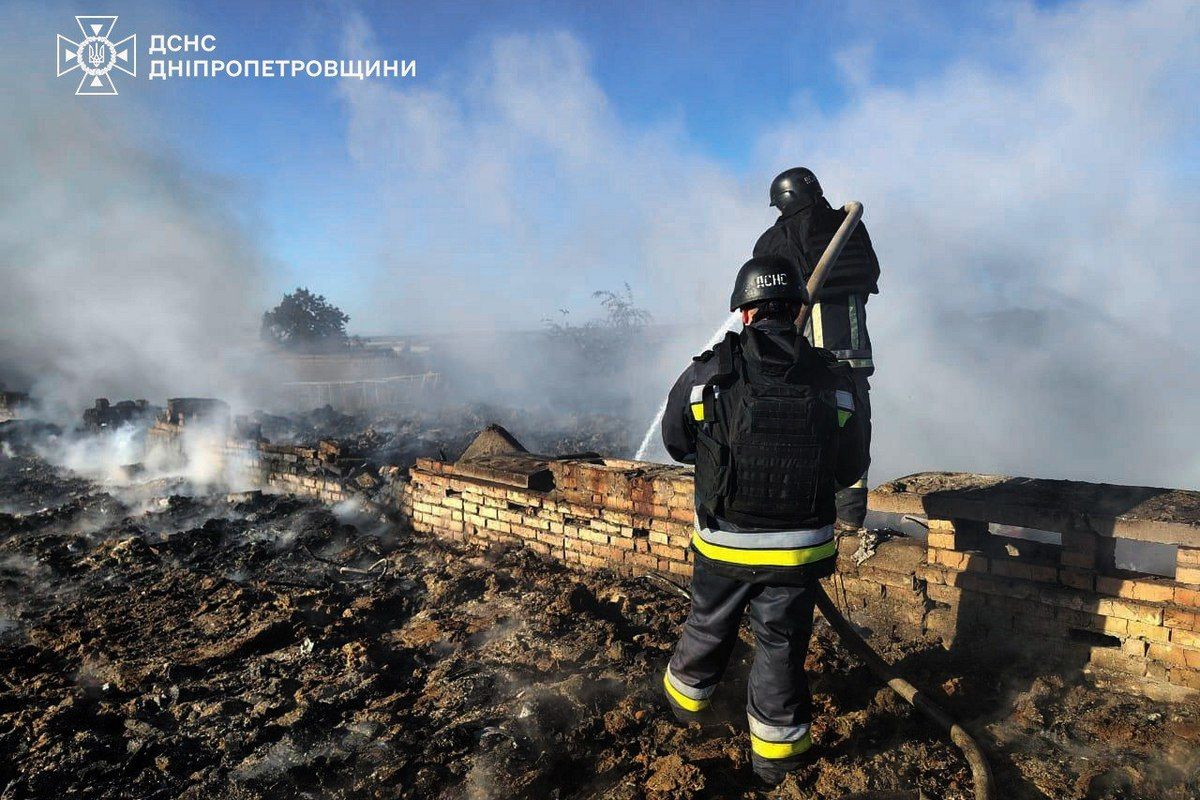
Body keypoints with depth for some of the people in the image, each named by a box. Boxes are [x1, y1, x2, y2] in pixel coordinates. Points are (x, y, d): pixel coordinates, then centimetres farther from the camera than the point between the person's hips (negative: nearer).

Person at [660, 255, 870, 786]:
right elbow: (852, 467, 2)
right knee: (781, 647, 18)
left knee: (708, 628, 24)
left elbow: (676, 444, 3)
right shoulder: (835, 380, -9)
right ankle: (775, 751, 35)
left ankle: (687, 696, 51)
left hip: (722, 546, 0)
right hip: (800, 549, 0)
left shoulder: (705, 374, -13)